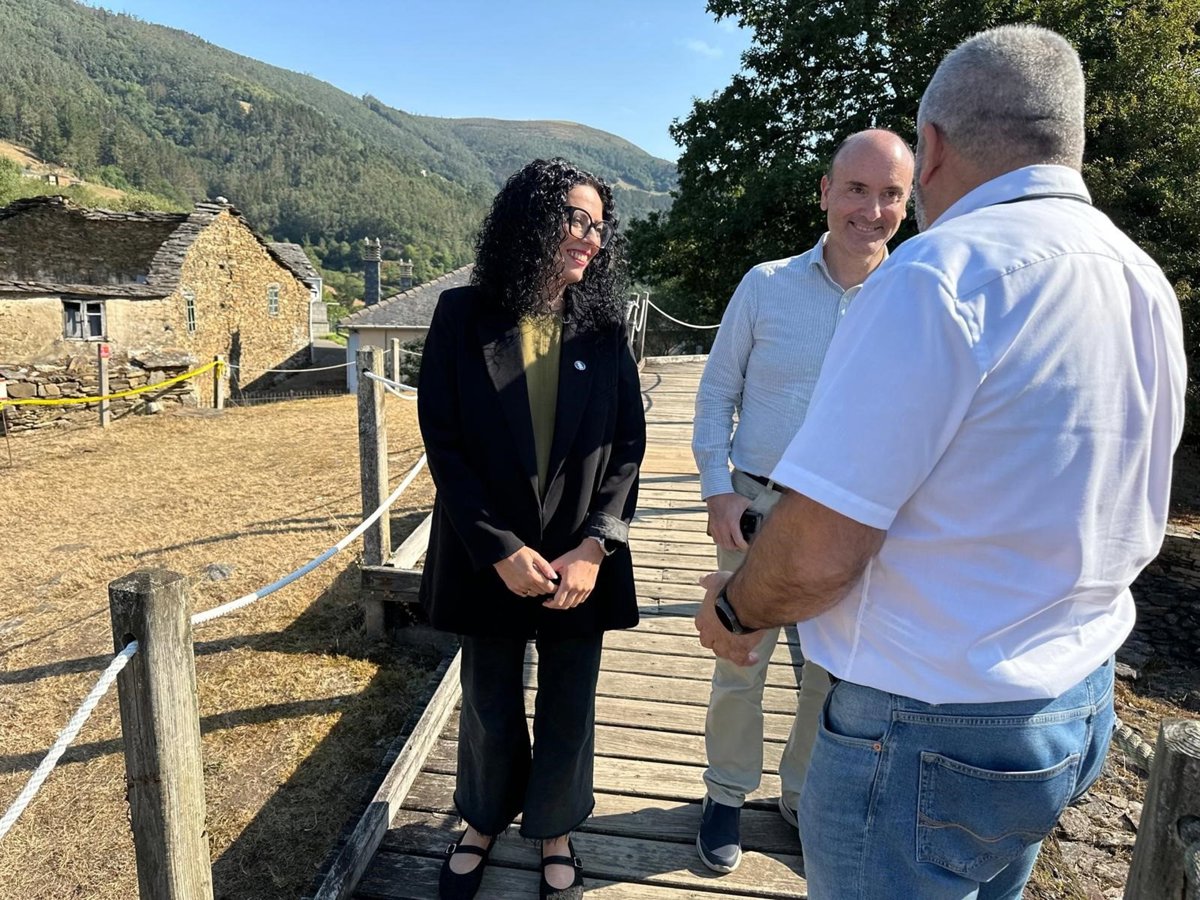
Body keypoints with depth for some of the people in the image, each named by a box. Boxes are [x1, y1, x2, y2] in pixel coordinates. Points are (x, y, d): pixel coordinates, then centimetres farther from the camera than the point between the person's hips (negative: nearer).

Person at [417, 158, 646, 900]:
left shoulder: (604, 326, -1)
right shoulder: (463, 317, -6)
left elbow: (629, 443, -2)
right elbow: (443, 440, -8)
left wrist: (596, 546, -12)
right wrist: (501, 549, -14)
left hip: (581, 558, 1)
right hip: (489, 555, -1)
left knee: (569, 710, 15)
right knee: (490, 708, 17)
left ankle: (554, 831, 42)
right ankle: (484, 823, 46)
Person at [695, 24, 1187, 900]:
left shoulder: (943, 274, -23)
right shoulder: (1149, 288, 4)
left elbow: (814, 555, -25)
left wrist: (734, 609, -5)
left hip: (933, 734, -8)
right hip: (1082, 708, 8)